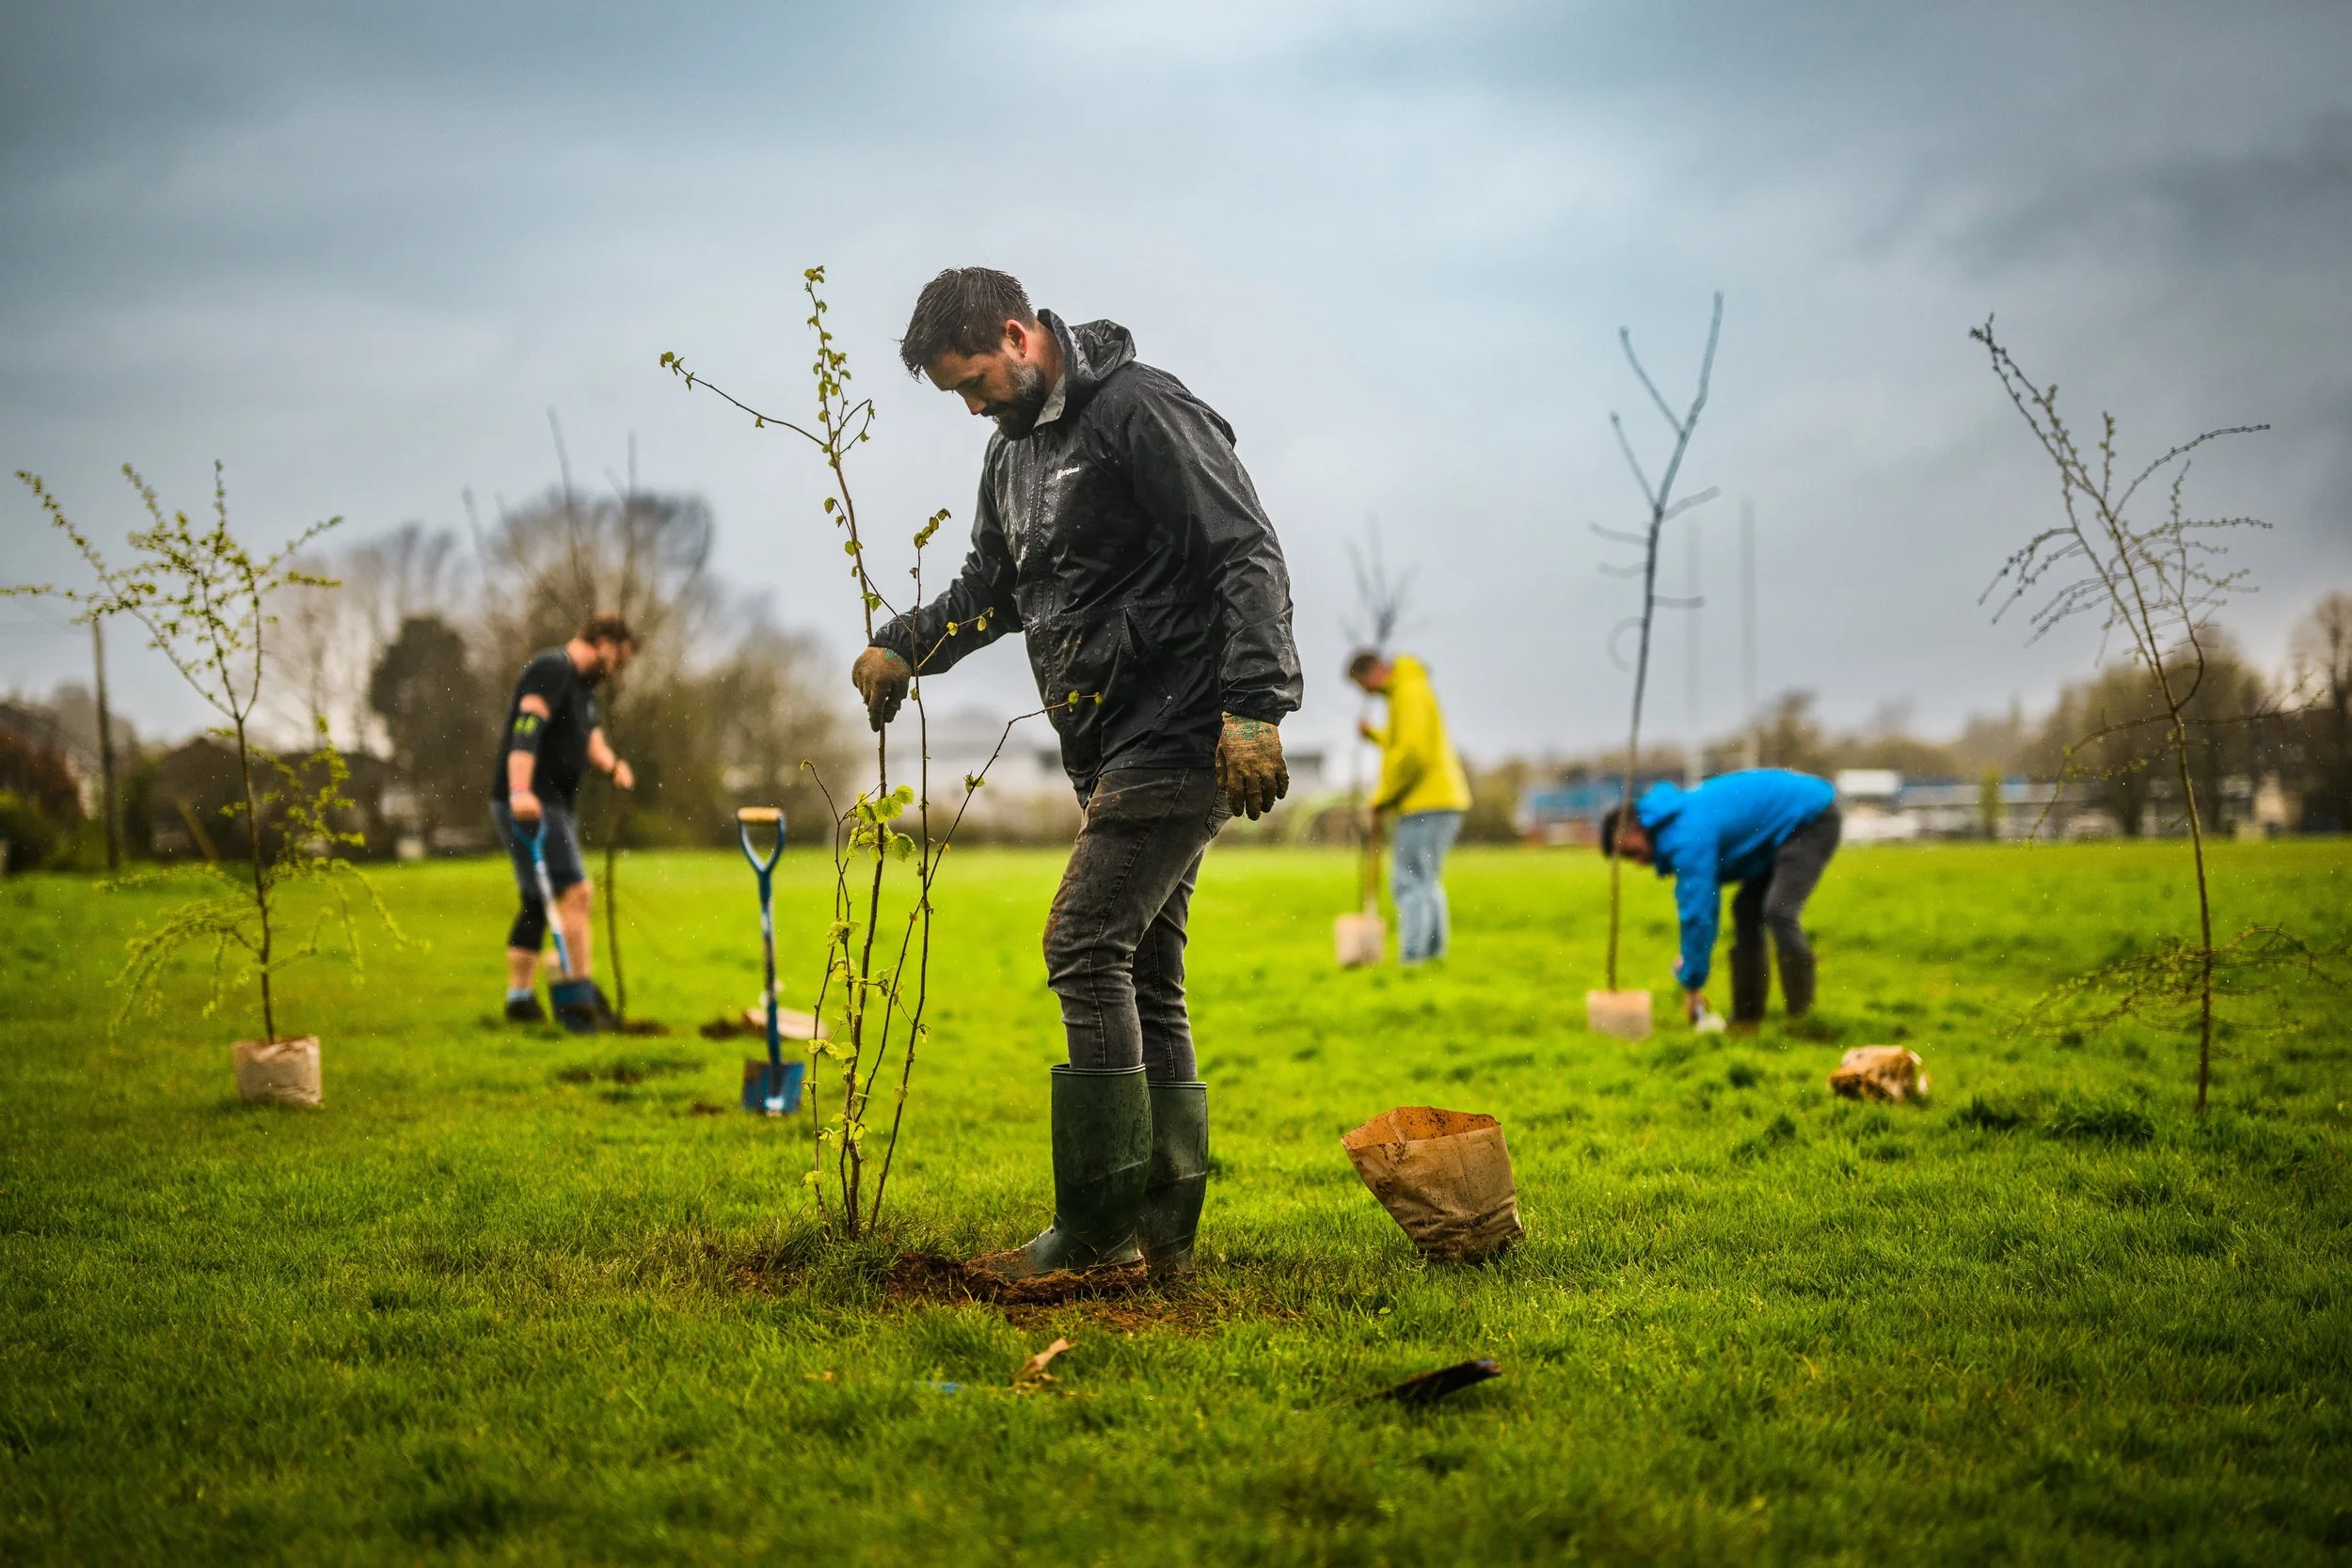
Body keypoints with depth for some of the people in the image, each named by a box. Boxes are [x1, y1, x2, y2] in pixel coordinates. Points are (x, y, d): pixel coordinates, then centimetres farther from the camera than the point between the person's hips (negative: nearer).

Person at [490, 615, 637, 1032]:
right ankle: (578, 992, -15)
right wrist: (520, 790, -37)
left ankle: (519, 998, 15)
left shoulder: (583, 686, 22)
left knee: (538, 901, 11)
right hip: (528, 804, -11)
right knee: (575, 890, -16)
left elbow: (590, 738, 18)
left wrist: (611, 764, -5)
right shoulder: (552, 669, -11)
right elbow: (528, 726, -25)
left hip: (555, 805, 11)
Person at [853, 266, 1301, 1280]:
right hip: (1116, 750, 10)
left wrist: (1253, 707, -25)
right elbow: (991, 587, 29)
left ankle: (1096, 1225, -10)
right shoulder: (1013, 450, 17)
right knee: (1145, 981, 9)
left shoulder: (1141, 410, -12)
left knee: (1085, 947, -13)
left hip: (1179, 733, -10)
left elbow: (1248, 558, -17)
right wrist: (902, 647, 11)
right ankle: (1164, 1231, 13)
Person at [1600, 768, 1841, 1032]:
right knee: (1746, 909, 10)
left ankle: (1802, 1017, -15)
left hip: (1812, 819, -11)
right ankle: (1747, 1014, 13)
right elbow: (1703, 903, 14)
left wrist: (1692, 985, -16)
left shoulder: (1689, 837, -25)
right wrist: (1692, 958, 10)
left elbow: (1697, 911, -24)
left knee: (1778, 913, -21)